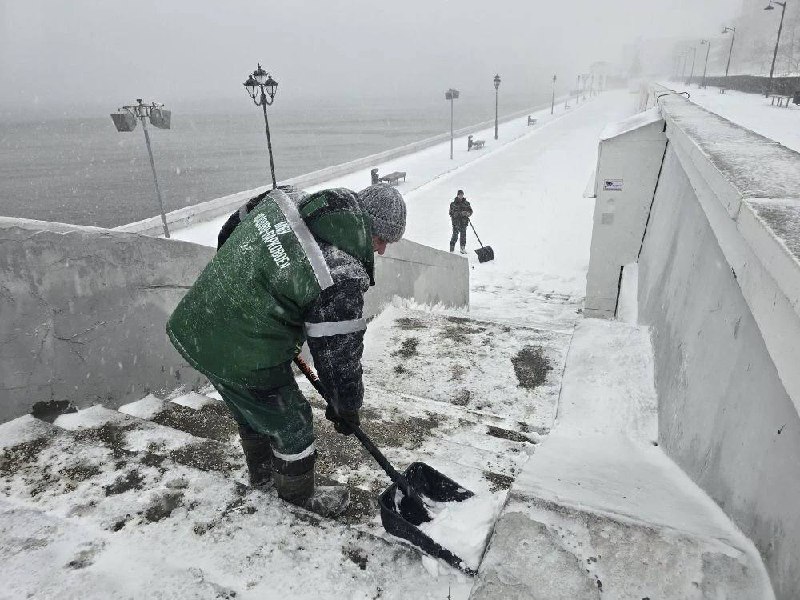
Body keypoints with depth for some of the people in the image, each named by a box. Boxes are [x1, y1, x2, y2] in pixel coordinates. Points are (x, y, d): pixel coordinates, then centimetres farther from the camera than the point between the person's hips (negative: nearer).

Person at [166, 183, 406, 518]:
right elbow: (339, 353, -14)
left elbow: (230, 228, 15)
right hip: (243, 359, -9)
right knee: (291, 424, 17)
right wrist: (346, 408, 5)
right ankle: (298, 491, 44)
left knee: (251, 410, 32)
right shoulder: (342, 278, -24)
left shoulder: (285, 201, -2)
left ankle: (261, 470, 59)